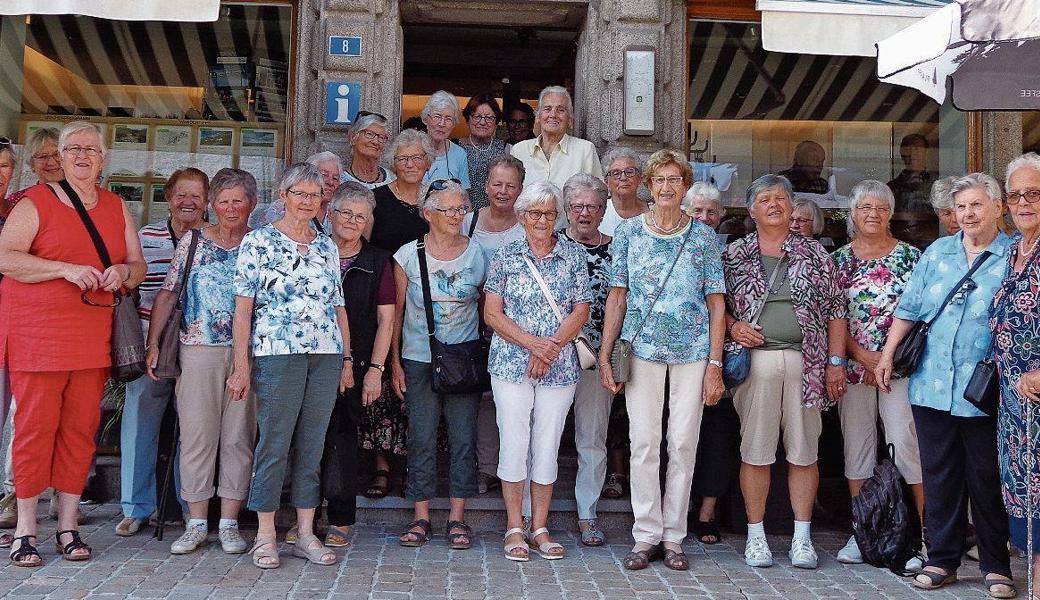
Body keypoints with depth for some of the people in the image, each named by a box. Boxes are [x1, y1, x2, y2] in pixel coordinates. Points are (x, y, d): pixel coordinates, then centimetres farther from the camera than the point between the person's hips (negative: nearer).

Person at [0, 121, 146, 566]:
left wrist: (123, 271, -6)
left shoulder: (117, 208, 16)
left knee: (81, 428, 5)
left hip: (93, 336, 4)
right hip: (37, 333, -4)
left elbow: (139, 266, 17)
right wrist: (67, 269, -19)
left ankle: (68, 526, 14)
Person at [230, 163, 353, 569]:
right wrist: (241, 366, -9)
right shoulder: (258, 242, 2)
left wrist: (347, 359, 12)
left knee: (312, 445, 7)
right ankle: (265, 535, 9)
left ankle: (306, 533, 15)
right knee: (274, 444, -2)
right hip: (277, 354, -4)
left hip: (326, 356, 4)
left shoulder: (327, 246, 15)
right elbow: (243, 308, -3)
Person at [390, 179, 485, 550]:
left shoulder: (477, 254, 3)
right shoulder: (408, 255, 0)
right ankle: (421, 517, 12)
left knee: (463, 438, 1)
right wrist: (395, 362, 0)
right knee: (422, 439, 2)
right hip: (419, 360, -1)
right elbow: (396, 311, 3)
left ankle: (457, 517, 11)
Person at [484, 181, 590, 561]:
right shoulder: (505, 256, 5)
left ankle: (540, 528, 17)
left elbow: (581, 312, 1)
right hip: (511, 364, -1)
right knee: (514, 444, 1)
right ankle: (515, 528, 14)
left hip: (560, 368, 1)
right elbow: (491, 313, -1)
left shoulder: (574, 256, 7)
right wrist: (532, 343, -13)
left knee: (547, 446, 5)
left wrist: (550, 348, -12)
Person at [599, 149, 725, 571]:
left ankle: (673, 537, 13)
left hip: (692, 351, 0)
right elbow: (617, 297, 7)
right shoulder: (628, 232, 6)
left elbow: (716, 304, 3)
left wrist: (715, 365, -4)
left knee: (684, 443, 2)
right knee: (643, 441, -1)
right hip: (641, 349, 0)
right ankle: (646, 536, 9)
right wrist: (605, 356, 1)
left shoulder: (704, 237, 4)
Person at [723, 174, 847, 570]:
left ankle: (802, 537, 15)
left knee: (804, 451, 4)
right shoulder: (735, 254, 10)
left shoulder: (814, 254, 10)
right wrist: (733, 326, -7)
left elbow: (835, 310, 8)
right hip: (755, 360, 0)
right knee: (755, 451, 2)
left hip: (806, 362, 1)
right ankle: (756, 535, 13)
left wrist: (836, 363, 1)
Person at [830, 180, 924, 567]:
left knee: (906, 444, -8)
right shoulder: (839, 259, 8)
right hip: (853, 365, 2)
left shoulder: (910, 256, 4)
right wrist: (862, 355, -8)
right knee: (856, 445, 6)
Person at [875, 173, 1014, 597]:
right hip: (932, 384, 4)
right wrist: (887, 354, 8)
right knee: (938, 474, 9)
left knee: (986, 477, 5)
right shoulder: (937, 252, 12)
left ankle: (995, 565, 19)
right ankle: (942, 559, 19)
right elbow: (909, 309, 13)